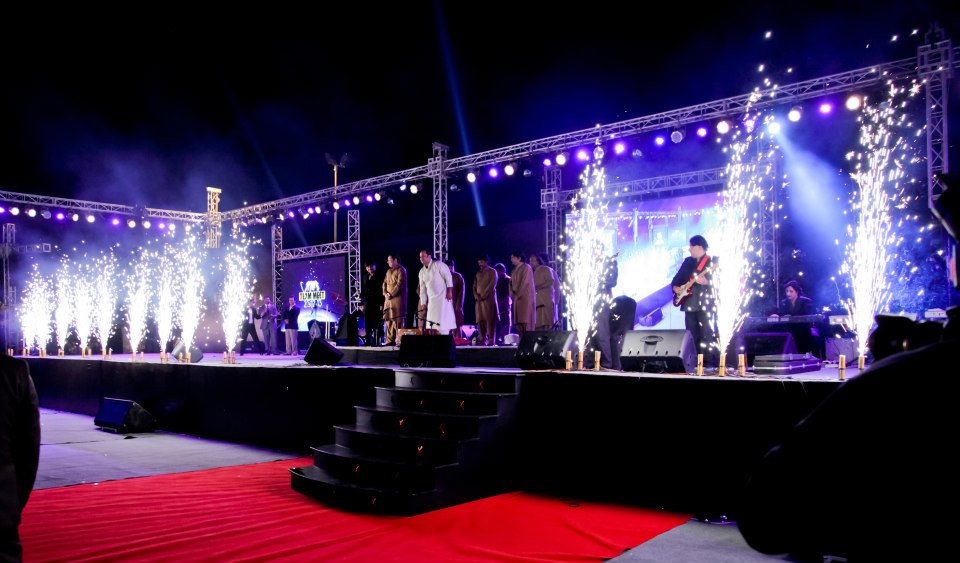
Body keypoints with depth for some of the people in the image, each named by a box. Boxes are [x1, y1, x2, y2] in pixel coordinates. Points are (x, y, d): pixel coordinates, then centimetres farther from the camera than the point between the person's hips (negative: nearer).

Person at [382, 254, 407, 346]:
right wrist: (385, 293, 0)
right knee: (389, 320, 6)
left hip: (398, 299, -8)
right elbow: (385, 283, 18)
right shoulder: (389, 271, 22)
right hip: (388, 299, 8)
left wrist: (391, 294, -14)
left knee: (397, 320, -10)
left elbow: (400, 284, -13)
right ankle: (390, 341, 10)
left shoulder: (401, 270, -4)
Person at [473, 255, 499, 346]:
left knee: (490, 320, -9)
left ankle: (491, 340, -10)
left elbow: (492, 285, -8)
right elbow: (474, 286, 15)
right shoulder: (478, 273, 20)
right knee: (480, 320, 0)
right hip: (479, 300, 6)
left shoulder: (492, 272, 3)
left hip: (489, 299, -6)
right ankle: (482, 340, 1)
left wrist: (483, 296, -12)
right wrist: (476, 296, -3)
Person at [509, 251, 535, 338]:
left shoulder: (526, 267, -5)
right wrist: (512, 294, -1)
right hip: (517, 298, 8)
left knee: (526, 319, -11)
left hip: (525, 297, -8)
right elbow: (511, 283, 15)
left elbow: (525, 282, -13)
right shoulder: (514, 270, 18)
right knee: (518, 320, 3)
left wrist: (518, 294, -12)